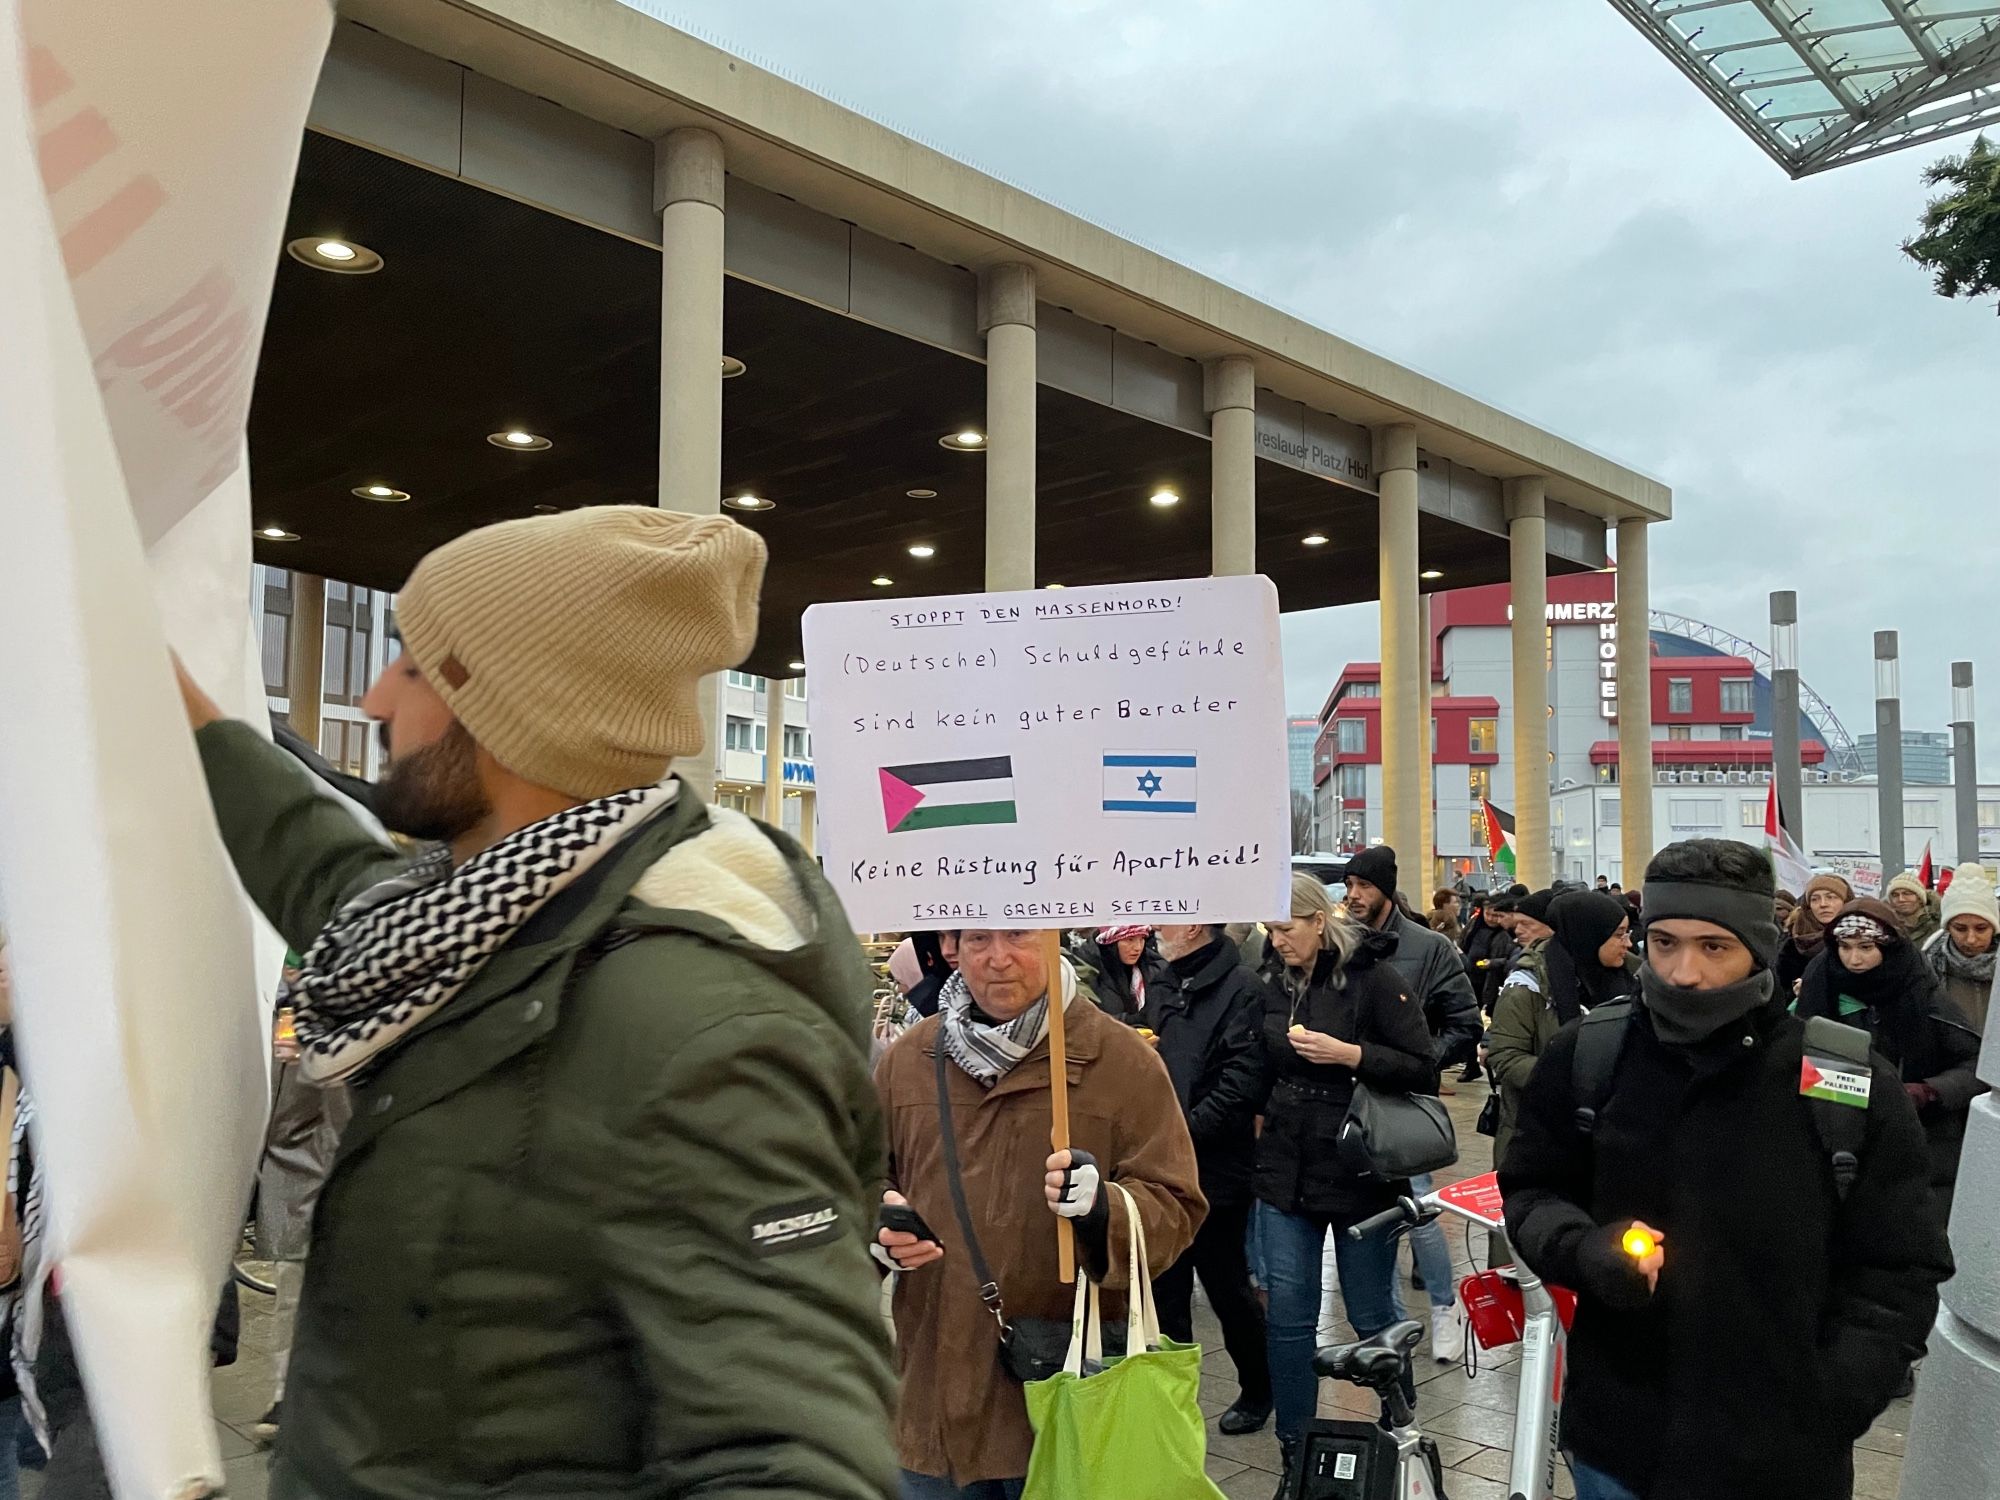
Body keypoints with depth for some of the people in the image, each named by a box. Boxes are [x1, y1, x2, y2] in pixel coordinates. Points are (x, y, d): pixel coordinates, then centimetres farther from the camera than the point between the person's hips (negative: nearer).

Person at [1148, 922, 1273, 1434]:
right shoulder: (1174, 988, 11)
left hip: (1217, 1169, -7)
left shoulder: (1240, 988, -15)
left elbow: (1243, 1082, -21)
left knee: (1228, 1287, 10)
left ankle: (1258, 1391, 33)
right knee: (1164, 1292, 10)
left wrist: (1184, 1130, -21)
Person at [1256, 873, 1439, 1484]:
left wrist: (1349, 1054, -23)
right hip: (1286, 1174, 5)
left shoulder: (1374, 977, -10)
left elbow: (1423, 1071, -13)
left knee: (1373, 1316, 9)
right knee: (1288, 1317, 7)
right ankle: (1295, 1445, 22)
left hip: (1361, 1174, -5)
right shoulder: (1278, 984, 7)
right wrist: (1266, 1115, 10)